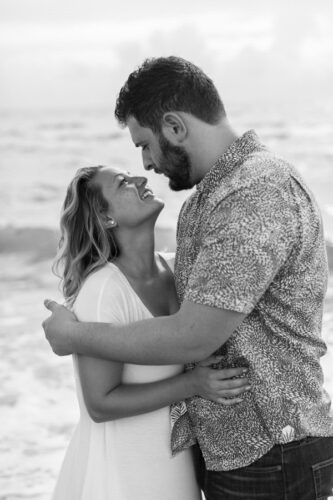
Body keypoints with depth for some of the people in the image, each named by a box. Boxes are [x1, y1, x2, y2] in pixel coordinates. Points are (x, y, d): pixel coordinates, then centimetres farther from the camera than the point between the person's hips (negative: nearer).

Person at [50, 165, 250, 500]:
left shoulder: (173, 268, -1)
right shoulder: (101, 290, -22)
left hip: (169, 457, 7)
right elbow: (100, 404, -20)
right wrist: (192, 384, -25)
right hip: (120, 472, -7)